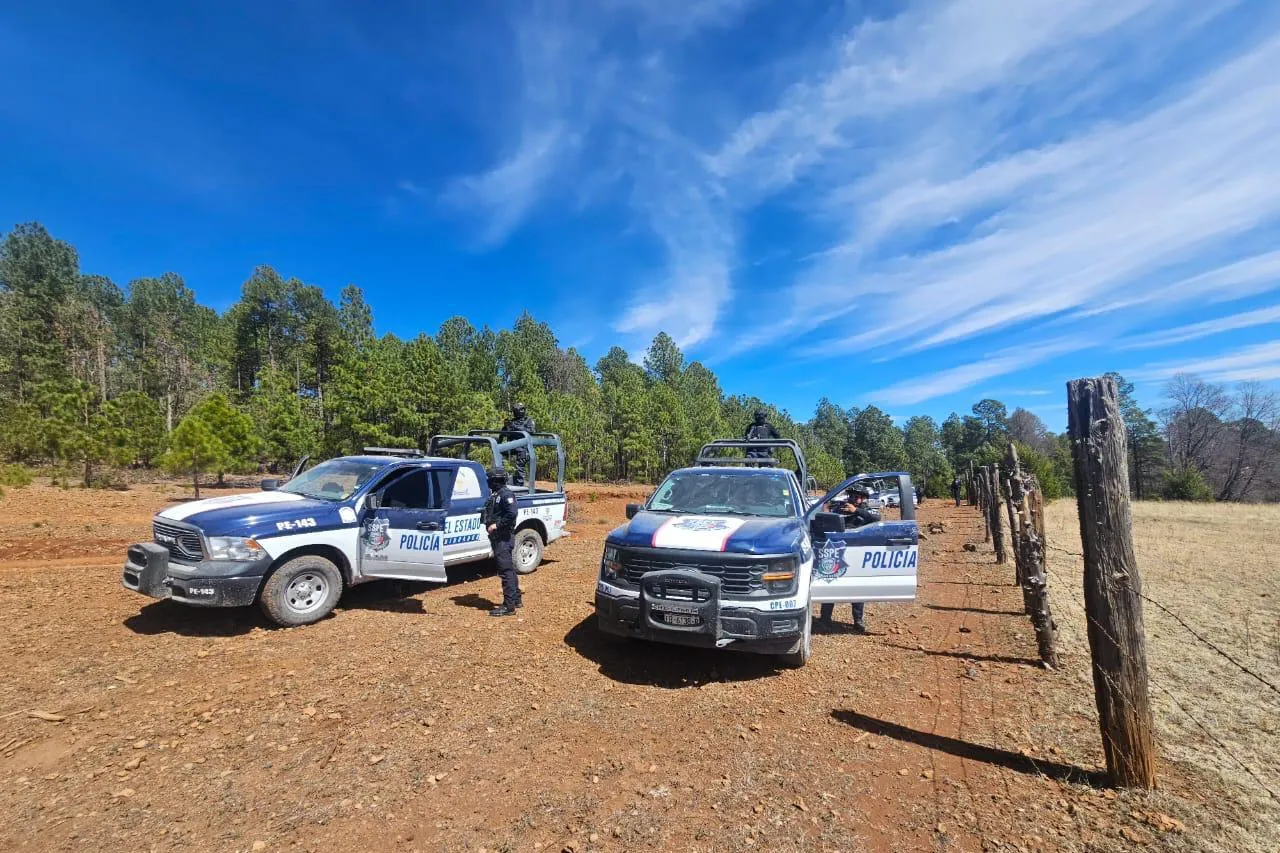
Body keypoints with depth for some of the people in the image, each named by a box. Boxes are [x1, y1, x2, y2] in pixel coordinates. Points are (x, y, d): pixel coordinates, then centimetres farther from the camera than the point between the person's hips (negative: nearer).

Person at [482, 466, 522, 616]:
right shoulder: (494, 495, 16)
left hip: (504, 538, -10)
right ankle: (517, 599, 27)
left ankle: (509, 606, -5)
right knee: (508, 569, 16)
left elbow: (511, 514, -24)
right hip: (497, 537, 10)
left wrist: (496, 525, -20)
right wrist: (488, 523, 7)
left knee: (506, 570, -8)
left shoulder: (506, 494, -13)